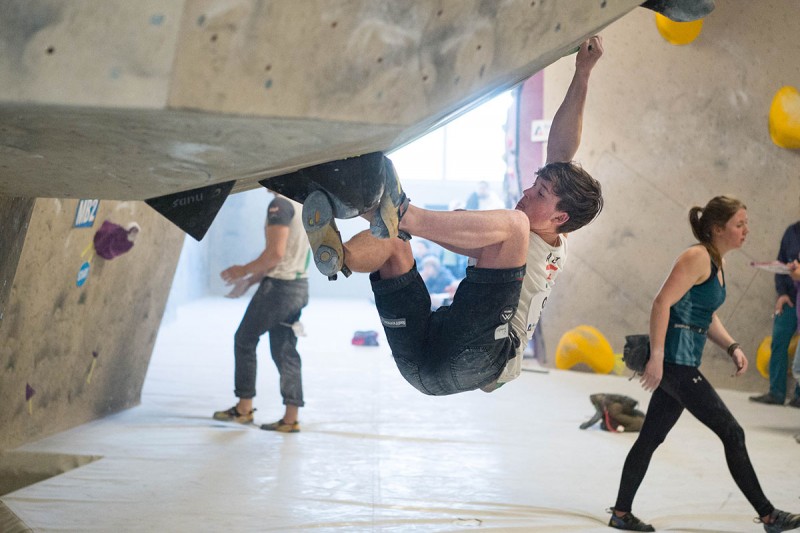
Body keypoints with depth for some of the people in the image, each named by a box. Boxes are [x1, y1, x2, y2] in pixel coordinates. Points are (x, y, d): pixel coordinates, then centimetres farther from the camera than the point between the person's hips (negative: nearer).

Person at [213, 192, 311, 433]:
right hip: (299, 286, 8)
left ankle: (244, 407, 12)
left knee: (244, 339, 7)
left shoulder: (280, 204, -15)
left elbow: (276, 253, -21)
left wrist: (244, 270, -9)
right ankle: (291, 418, 9)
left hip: (279, 286, -8)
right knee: (285, 351, 11)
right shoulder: (304, 205, 13)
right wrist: (252, 277, 20)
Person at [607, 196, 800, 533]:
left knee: (651, 438, 13)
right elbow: (662, 303, -21)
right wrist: (656, 358, -25)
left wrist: (732, 347, 7)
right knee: (732, 434, -4)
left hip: (680, 365, 10)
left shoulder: (717, 263, 14)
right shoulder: (697, 257, -15)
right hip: (675, 361, -10)